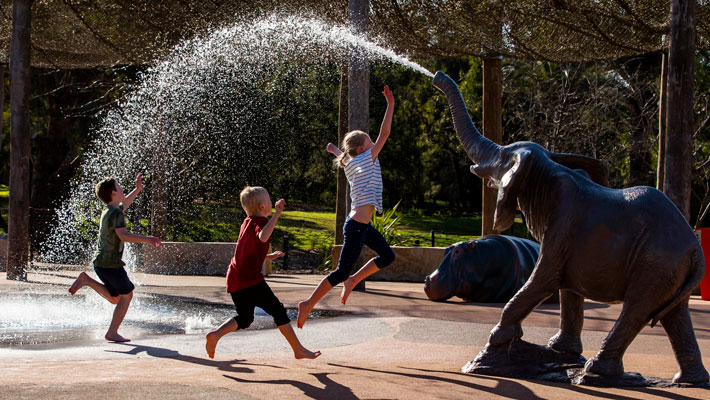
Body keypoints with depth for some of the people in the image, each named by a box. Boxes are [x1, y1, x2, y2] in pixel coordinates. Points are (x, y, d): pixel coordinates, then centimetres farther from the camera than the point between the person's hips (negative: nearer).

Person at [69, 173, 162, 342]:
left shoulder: (109, 210, 14)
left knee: (115, 298, 17)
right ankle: (112, 332, 0)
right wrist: (146, 239, -23)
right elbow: (123, 235, -28)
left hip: (100, 263, 9)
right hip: (110, 263, -9)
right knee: (127, 295, 1)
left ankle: (87, 280, 6)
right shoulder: (116, 213, -15)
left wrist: (137, 189, 38)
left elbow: (124, 203, 37)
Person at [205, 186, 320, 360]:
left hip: (234, 279, 8)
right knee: (278, 311, 1)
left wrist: (268, 256, 31)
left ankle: (215, 334, -3)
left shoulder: (247, 222, 18)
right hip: (250, 279, -8)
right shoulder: (261, 222, -10)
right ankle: (299, 350, 5)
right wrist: (277, 214, -33)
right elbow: (263, 237, -36)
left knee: (244, 318, 19)